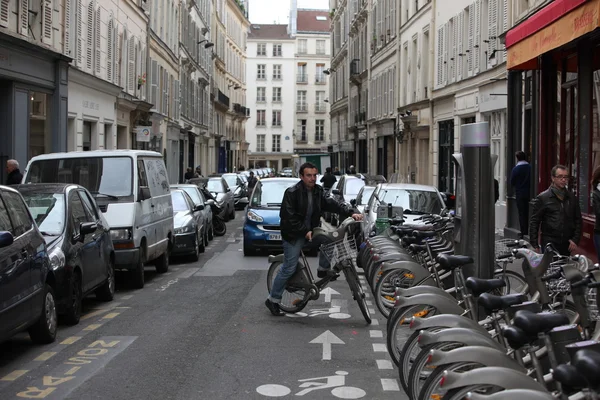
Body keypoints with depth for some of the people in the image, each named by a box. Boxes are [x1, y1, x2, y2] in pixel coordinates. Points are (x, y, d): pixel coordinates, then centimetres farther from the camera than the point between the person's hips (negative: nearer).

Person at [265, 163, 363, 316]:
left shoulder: (318, 191, 3)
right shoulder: (292, 193, -17)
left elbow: (331, 204, -4)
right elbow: (288, 217, -20)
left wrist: (350, 213, -18)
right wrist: (305, 231, -23)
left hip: (310, 230, 6)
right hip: (294, 234, -6)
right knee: (289, 268, -8)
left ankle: (323, 269, 7)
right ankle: (272, 300, 3)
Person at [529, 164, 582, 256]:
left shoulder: (572, 198, 12)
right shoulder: (542, 198, 0)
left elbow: (578, 220, 15)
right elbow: (534, 222, -1)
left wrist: (575, 239, 3)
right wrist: (535, 245, -6)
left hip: (567, 245, 3)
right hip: (549, 244, -3)